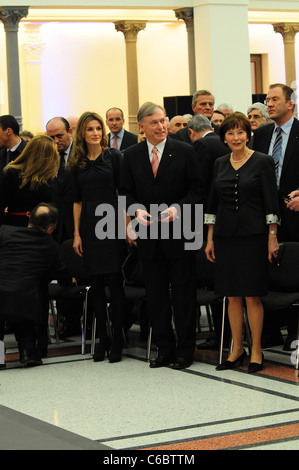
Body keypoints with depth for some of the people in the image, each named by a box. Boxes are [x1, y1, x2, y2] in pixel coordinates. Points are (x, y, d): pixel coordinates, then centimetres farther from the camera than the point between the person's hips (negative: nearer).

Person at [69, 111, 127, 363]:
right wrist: (77, 233, 7)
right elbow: (78, 200, 12)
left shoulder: (113, 156, 0)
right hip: (89, 227, 4)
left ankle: (117, 341, 3)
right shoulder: (78, 162, 10)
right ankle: (103, 340, 14)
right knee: (97, 285, 6)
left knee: (115, 282, -3)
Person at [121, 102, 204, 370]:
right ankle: (165, 349, 19)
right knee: (156, 296, 9)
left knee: (184, 295, 3)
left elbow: (197, 189, -2)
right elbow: (127, 192, 10)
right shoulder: (132, 156, 6)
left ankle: (185, 351, 12)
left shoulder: (184, 152, -3)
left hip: (179, 232, -3)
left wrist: (178, 208, -17)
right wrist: (137, 210, -9)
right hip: (148, 236, 3)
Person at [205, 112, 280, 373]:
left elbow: (271, 202, -5)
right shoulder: (220, 164, 10)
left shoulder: (262, 162, -3)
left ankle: (256, 351, 6)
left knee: (252, 295, -3)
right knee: (232, 295, 6)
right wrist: (210, 238, 10)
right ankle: (237, 349, 15)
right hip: (226, 235, 4)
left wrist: (272, 237, -10)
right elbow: (213, 202, 13)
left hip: (253, 234, -4)